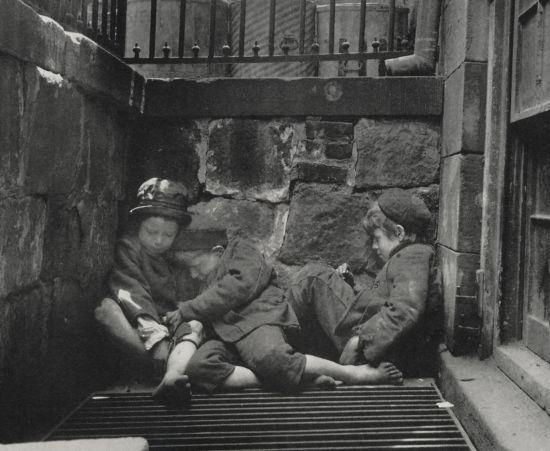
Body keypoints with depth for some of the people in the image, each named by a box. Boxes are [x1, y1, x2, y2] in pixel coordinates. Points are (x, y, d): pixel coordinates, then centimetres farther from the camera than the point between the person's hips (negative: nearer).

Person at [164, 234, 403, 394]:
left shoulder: (240, 249, 15)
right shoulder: (206, 285, 37)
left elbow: (237, 287, -2)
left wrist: (187, 310, -2)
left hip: (256, 318, -6)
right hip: (221, 334, 6)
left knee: (271, 358, -40)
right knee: (196, 367, -30)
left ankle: (354, 373, -21)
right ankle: (299, 378, -30)